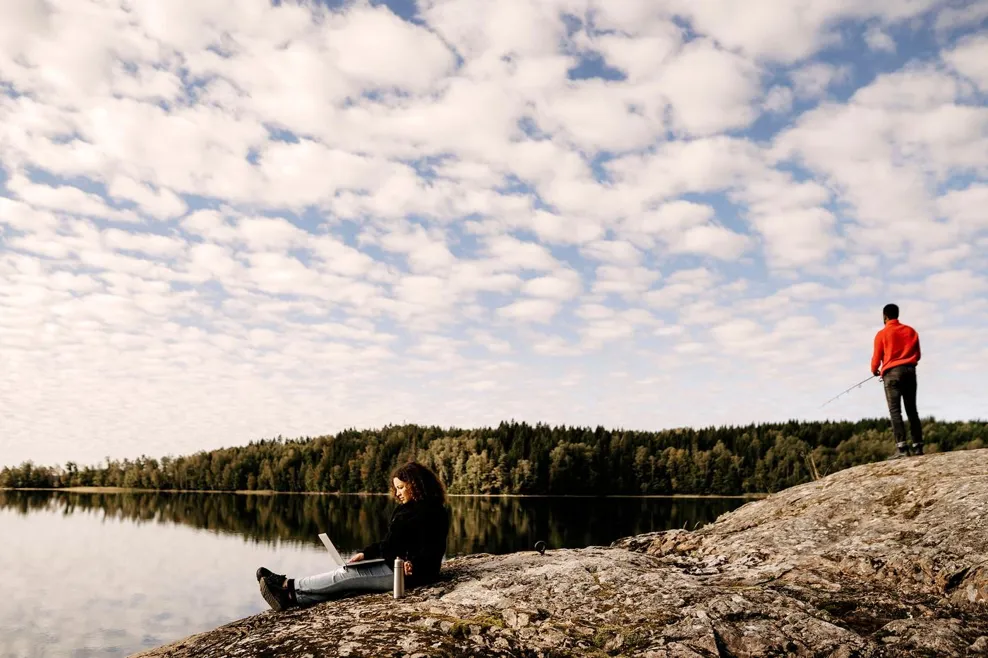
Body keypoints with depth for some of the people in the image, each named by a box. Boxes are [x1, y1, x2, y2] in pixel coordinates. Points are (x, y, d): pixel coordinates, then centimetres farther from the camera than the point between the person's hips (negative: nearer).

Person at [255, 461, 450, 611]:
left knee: (346, 575, -11)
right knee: (347, 577, -3)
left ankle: (289, 586, -7)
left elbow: (432, 551, -21)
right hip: (393, 566, 9)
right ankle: (291, 598, -10)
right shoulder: (406, 509, 14)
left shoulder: (431, 512, -16)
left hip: (410, 572, -9)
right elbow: (390, 543, 19)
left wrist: (413, 564, -37)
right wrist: (366, 554, 9)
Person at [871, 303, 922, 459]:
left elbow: (877, 357, 1)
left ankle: (902, 447, -16)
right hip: (910, 370, 5)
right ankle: (918, 445, 8)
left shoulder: (882, 334, -2)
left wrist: (875, 370, 22)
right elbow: (917, 355, 14)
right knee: (911, 409, 10)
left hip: (892, 372, -5)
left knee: (895, 410, -8)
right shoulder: (911, 331, 11)